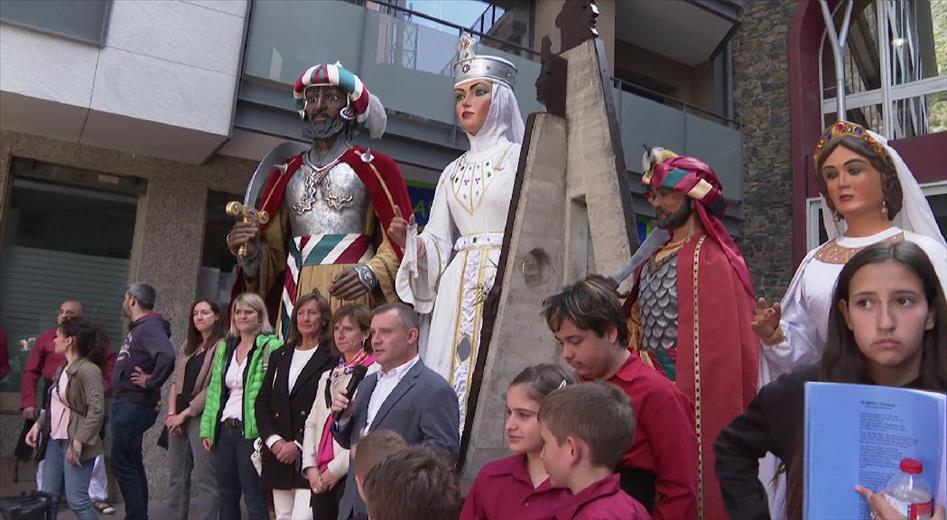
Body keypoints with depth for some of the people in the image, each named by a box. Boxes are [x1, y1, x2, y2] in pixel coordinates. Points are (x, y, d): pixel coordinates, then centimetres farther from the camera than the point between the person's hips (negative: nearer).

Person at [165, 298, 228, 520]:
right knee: (177, 478, 11)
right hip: (178, 419, 8)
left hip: (202, 418, -7)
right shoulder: (188, 346, 18)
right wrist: (171, 413, -1)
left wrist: (184, 414, -11)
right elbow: (175, 381, 13)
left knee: (204, 480, -6)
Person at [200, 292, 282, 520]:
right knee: (226, 498, 15)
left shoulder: (272, 347, -8)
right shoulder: (224, 348, 16)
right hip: (224, 431, 7)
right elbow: (214, 391, 17)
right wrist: (207, 429, 11)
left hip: (252, 431, -7)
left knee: (254, 500, -3)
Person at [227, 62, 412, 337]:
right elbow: (274, 251, 17)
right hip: (296, 296, 4)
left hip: (350, 293, -3)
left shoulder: (373, 168, 5)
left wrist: (371, 273, -21)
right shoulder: (286, 174, 18)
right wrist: (252, 254, -3)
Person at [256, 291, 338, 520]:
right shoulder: (279, 356, 14)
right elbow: (262, 402, 10)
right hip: (278, 455, 6)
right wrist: (273, 440, -4)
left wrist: (299, 445, -12)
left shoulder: (333, 359, -7)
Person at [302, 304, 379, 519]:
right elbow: (312, 423, 16)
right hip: (321, 478, 7)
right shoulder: (328, 376, 17)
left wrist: (336, 468, -12)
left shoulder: (374, 372, -10)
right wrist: (310, 467, 4)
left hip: (351, 474, -7)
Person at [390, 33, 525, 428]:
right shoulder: (453, 172, 19)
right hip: (457, 290, 5)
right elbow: (438, 245, 14)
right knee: (449, 380, 2)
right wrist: (410, 241, -6)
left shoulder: (521, 158, 3)